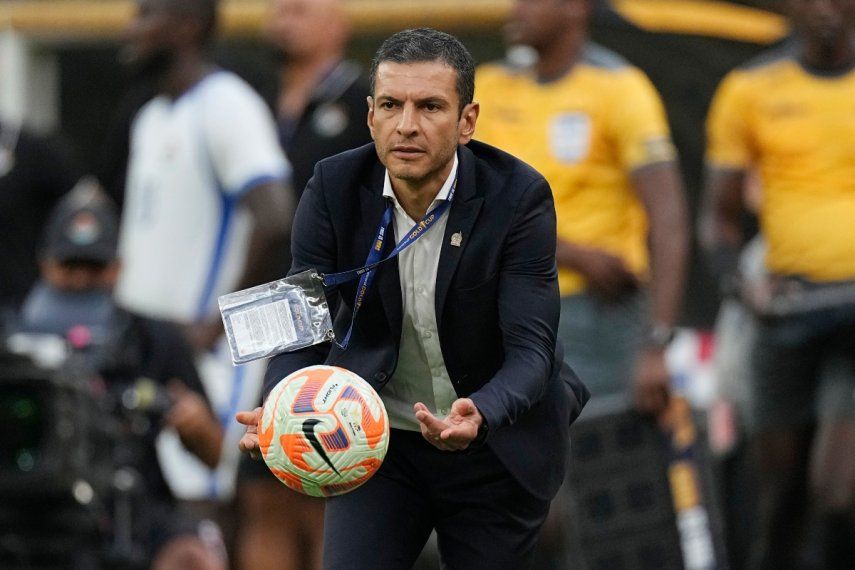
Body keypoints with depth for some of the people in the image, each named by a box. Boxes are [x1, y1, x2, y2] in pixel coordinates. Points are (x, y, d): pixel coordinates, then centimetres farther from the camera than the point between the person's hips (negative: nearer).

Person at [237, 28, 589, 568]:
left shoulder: (518, 195, -20)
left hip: (494, 442, -1)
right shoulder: (335, 188, -14)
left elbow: (531, 347, -25)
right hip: (376, 439, 1)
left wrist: (479, 416, -47)